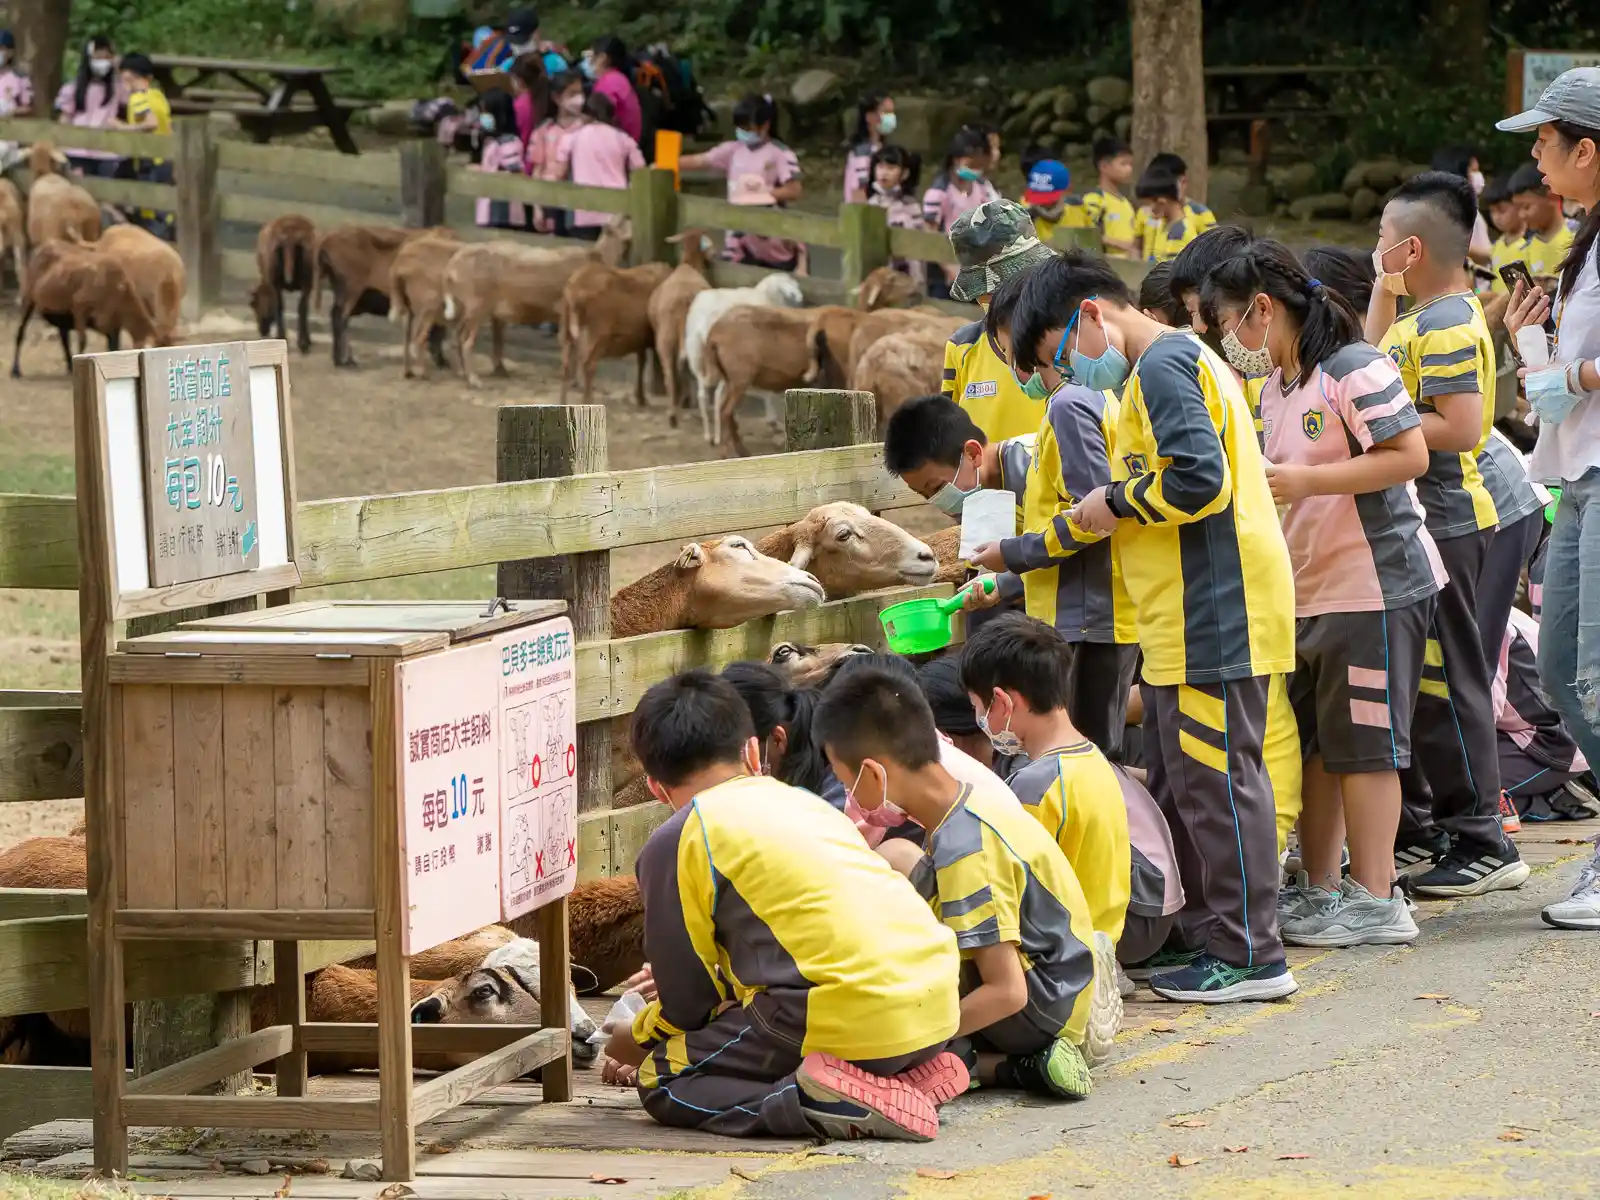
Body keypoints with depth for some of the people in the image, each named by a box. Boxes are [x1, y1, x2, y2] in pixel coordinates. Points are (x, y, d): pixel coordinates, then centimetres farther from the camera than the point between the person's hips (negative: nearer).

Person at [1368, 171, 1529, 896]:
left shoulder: (1447, 327, -18)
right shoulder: (1427, 318, 13)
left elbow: (1459, 429, -27)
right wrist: (1386, 289, 23)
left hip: (1444, 527, -11)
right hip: (1418, 520, 11)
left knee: (1445, 685, -6)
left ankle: (1482, 844, -1)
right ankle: (1415, 834, 23)